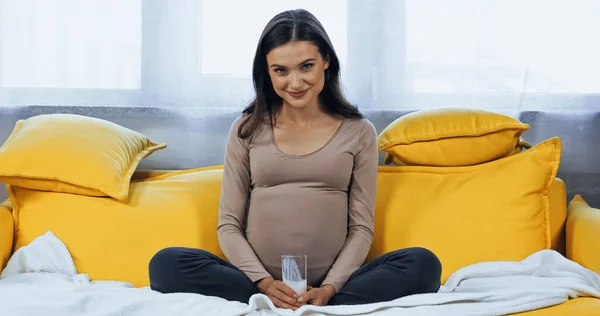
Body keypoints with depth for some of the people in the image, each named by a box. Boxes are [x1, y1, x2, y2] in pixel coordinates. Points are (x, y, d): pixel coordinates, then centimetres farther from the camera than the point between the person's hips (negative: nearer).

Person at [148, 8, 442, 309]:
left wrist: (328, 289, -13)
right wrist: (265, 283, -12)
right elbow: (229, 225, 6)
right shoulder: (247, 130, 9)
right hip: (257, 281, 0)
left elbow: (361, 228, 4)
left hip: (334, 284, 0)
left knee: (423, 265, -27)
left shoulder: (358, 132, 8)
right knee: (166, 264, -26)